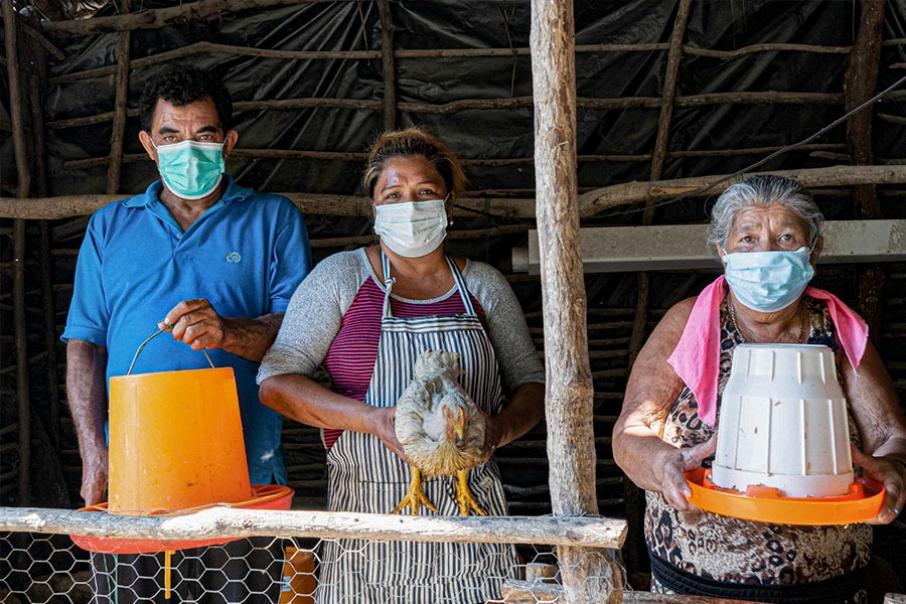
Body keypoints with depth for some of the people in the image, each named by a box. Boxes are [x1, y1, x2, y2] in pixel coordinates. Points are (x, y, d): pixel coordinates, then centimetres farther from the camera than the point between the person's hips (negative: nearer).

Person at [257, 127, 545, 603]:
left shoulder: (483, 287, 7)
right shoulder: (341, 277, 1)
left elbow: (532, 384, 11)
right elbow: (275, 381, -5)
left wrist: (498, 429, -11)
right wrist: (372, 419, -18)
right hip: (369, 517, -1)